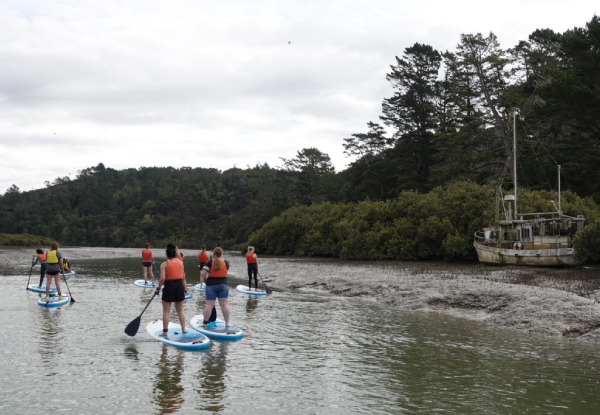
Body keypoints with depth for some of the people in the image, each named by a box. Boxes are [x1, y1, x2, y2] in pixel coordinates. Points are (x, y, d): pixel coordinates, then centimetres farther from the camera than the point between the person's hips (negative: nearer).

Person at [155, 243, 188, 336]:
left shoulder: (164, 264, -10)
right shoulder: (180, 262, 3)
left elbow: (162, 278, -18)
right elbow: (183, 276, 4)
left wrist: (158, 288, -6)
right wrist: (185, 288, 13)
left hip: (169, 286, -4)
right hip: (180, 286, 4)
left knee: (166, 311, 5)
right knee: (180, 310, 16)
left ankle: (165, 331, 5)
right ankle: (183, 329, 17)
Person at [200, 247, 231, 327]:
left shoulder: (210, 262, -5)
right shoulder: (226, 262, 0)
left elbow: (203, 272, -14)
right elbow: (225, 271, 10)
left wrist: (203, 279, 4)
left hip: (211, 285, -1)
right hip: (223, 284, 1)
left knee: (209, 304, 1)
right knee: (224, 304, 1)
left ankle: (205, 322, 6)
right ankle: (227, 323, 4)